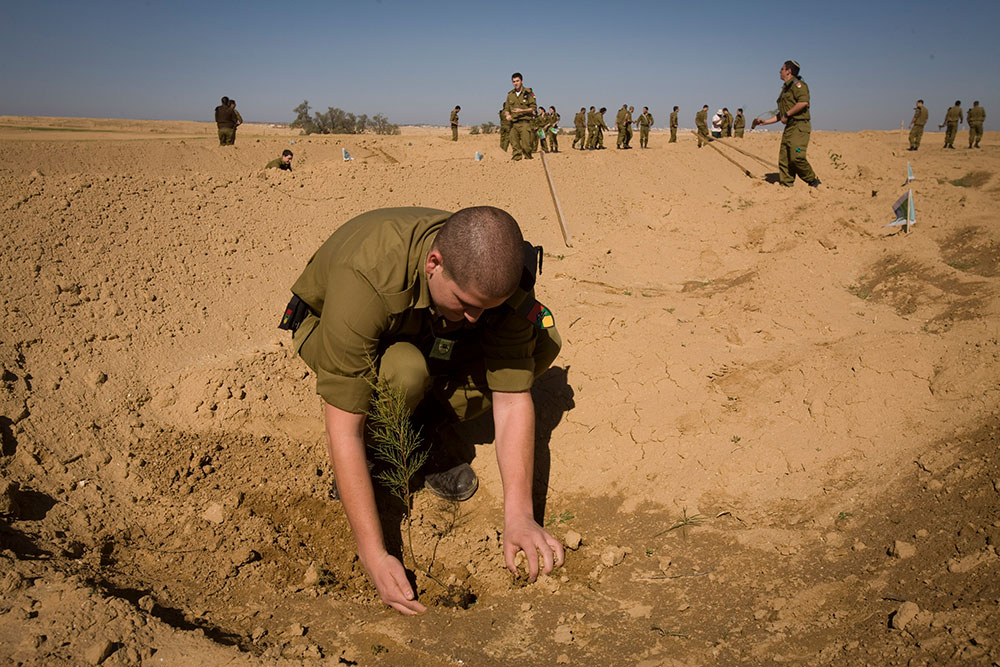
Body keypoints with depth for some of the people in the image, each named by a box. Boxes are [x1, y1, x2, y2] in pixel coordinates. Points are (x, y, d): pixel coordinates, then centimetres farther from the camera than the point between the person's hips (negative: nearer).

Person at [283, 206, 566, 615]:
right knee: (405, 372, -40)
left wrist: (519, 516, -32)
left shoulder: (498, 277, -29)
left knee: (542, 338, -19)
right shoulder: (365, 278, -42)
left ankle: (420, 429, -3)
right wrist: (373, 555, -39)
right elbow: (342, 429, -39)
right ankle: (375, 450, -5)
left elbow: (512, 401, -23)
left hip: (431, 335, 4)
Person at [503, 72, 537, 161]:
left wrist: (522, 110, -15)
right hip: (513, 123, 4)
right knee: (515, 145, 3)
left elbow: (533, 107, -3)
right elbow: (506, 108, 18)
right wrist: (507, 115, -5)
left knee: (526, 144, -12)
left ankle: (527, 158, -3)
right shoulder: (510, 95, 14)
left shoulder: (528, 93, 1)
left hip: (525, 122, -4)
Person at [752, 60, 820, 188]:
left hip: (800, 126, -9)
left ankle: (814, 182, -6)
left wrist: (787, 114, -15)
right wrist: (764, 122, 25)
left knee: (796, 157, -20)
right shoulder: (785, 88, 25)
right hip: (789, 128, 9)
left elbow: (803, 102, -22)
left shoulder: (797, 84, -4)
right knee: (784, 160, 1)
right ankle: (786, 186, 3)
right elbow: (780, 115, 29)